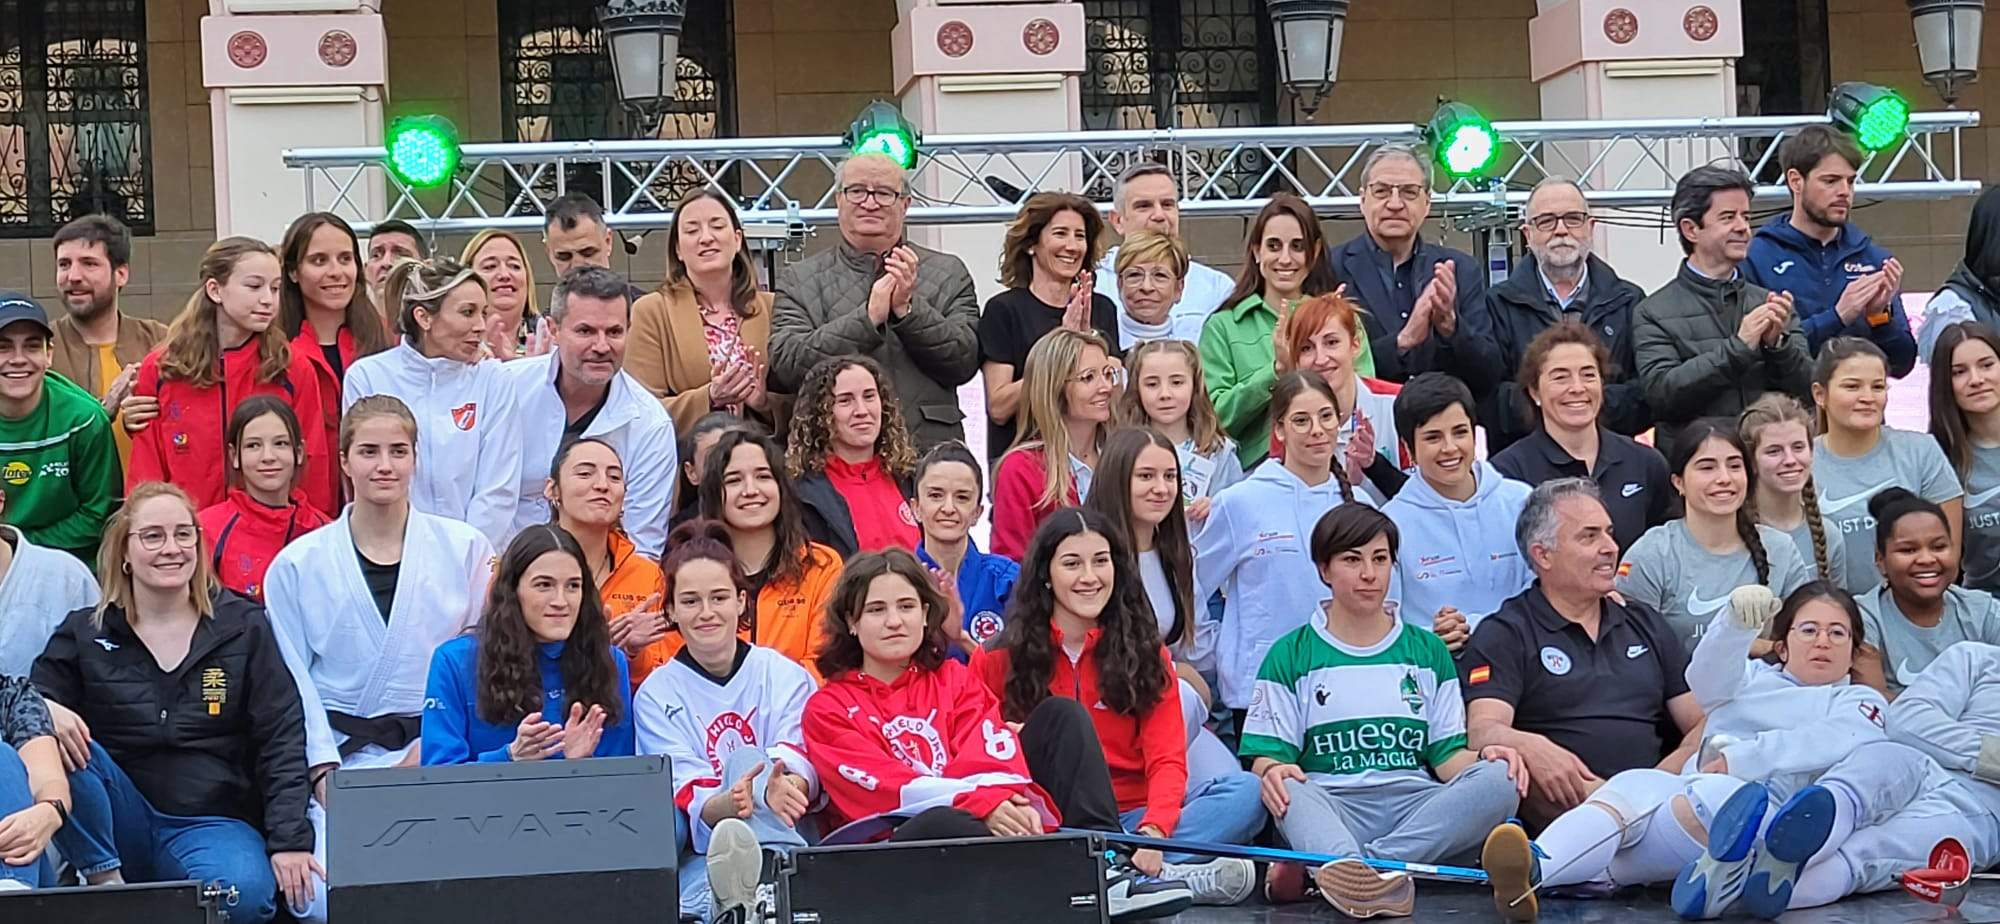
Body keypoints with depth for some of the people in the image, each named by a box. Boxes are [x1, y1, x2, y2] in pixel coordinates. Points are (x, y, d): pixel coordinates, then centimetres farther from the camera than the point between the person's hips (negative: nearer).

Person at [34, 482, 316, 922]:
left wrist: (290, 840, -14)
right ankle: (107, 886, -15)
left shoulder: (244, 627, 4)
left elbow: (282, 741, -2)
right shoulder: (85, 633, 7)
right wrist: (43, 710, -26)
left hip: (214, 823, -2)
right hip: (117, 823, 2)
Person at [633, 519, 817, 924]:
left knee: (745, 758, -28)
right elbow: (688, 796, -5)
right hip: (699, 855, 0)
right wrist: (727, 805, -32)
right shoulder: (657, 695, 8)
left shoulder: (785, 677, 10)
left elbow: (800, 763, -6)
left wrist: (785, 785, -34)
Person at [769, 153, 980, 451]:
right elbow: (786, 367, -4)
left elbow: (965, 364, 3)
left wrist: (908, 308, -9)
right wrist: (869, 317, -11)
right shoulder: (799, 281, 9)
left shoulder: (948, 274, 12)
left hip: (928, 448, 1)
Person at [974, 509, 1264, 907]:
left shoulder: (1146, 654, 10)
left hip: (1130, 817, 2)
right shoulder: (998, 659, 7)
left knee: (1246, 790, -21)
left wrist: (1154, 830, -21)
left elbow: (1167, 761, 0)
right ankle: (1172, 876, -40)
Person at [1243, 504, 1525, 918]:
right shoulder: (1290, 655, 16)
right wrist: (1273, 771, -19)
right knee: (1288, 790, -35)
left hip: (1418, 806, 2)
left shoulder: (1428, 651, 23)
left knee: (1500, 779, -28)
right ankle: (1353, 869, -67)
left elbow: (1447, 756, 16)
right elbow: (1268, 755, 6)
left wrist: (1484, 755, -8)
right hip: (1331, 807, -2)